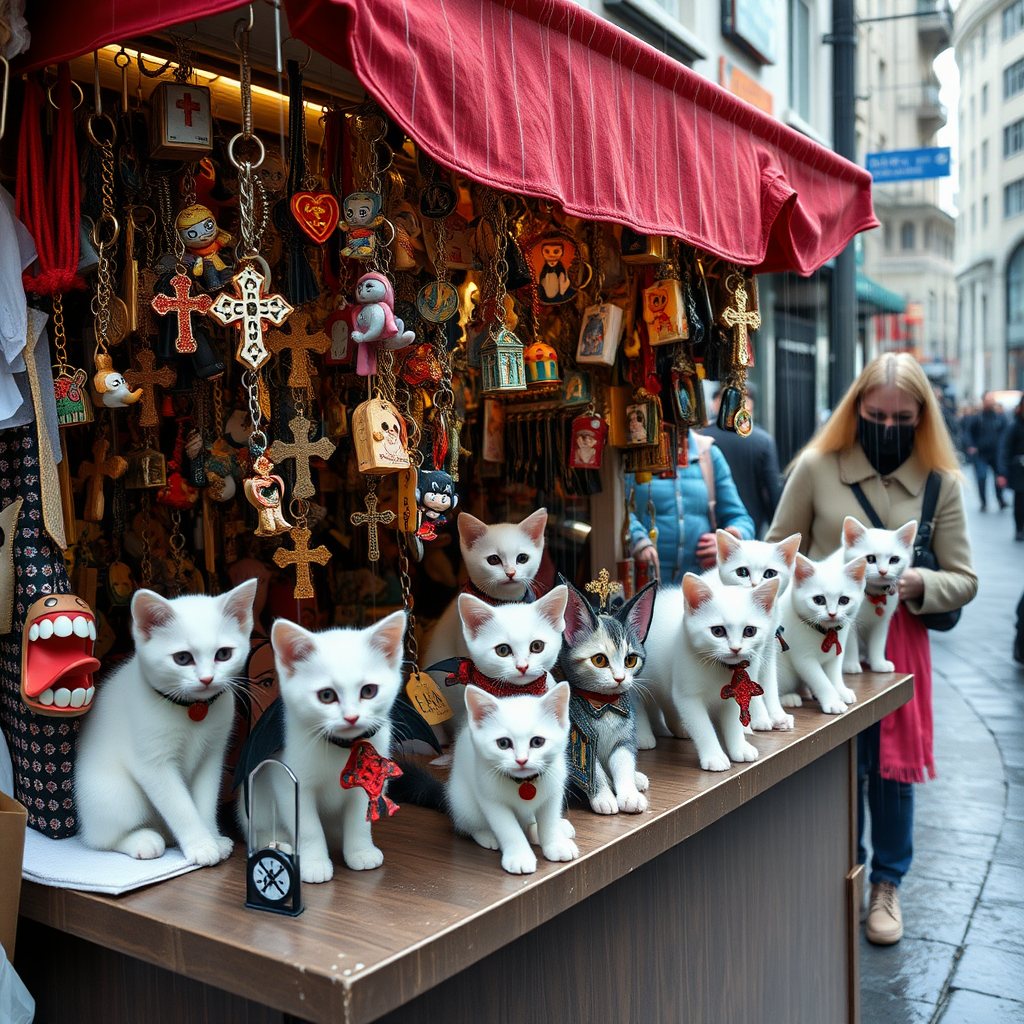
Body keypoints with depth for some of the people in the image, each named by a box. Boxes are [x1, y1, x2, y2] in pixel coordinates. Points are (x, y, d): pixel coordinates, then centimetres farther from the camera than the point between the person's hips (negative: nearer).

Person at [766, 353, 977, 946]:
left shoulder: (940, 482, 0)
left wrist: (917, 583, -18)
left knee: (892, 767, 9)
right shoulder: (816, 466, -3)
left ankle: (887, 885, 30)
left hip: (897, 639, 1)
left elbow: (964, 580, 1)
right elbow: (778, 549, 5)